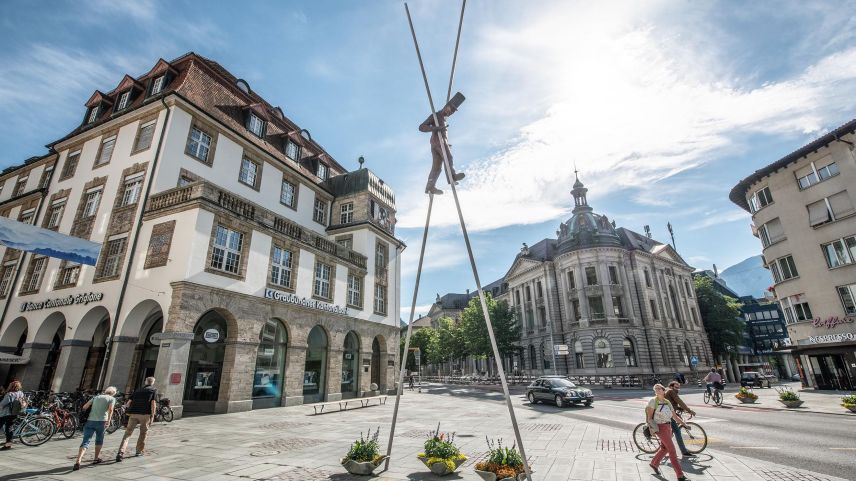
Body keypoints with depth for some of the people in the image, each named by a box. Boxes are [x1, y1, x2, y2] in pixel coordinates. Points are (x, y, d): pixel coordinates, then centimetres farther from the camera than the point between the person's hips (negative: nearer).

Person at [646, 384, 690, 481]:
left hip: (668, 427, 7)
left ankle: (654, 464, 38)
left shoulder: (667, 402, 8)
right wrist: (652, 427, -15)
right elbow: (649, 417, -8)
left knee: (664, 448, 17)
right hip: (660, 427, -7)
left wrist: (685, 424, 4)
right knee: (672, 450, -9)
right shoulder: (653, 401, -10)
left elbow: (675, 417, 12)